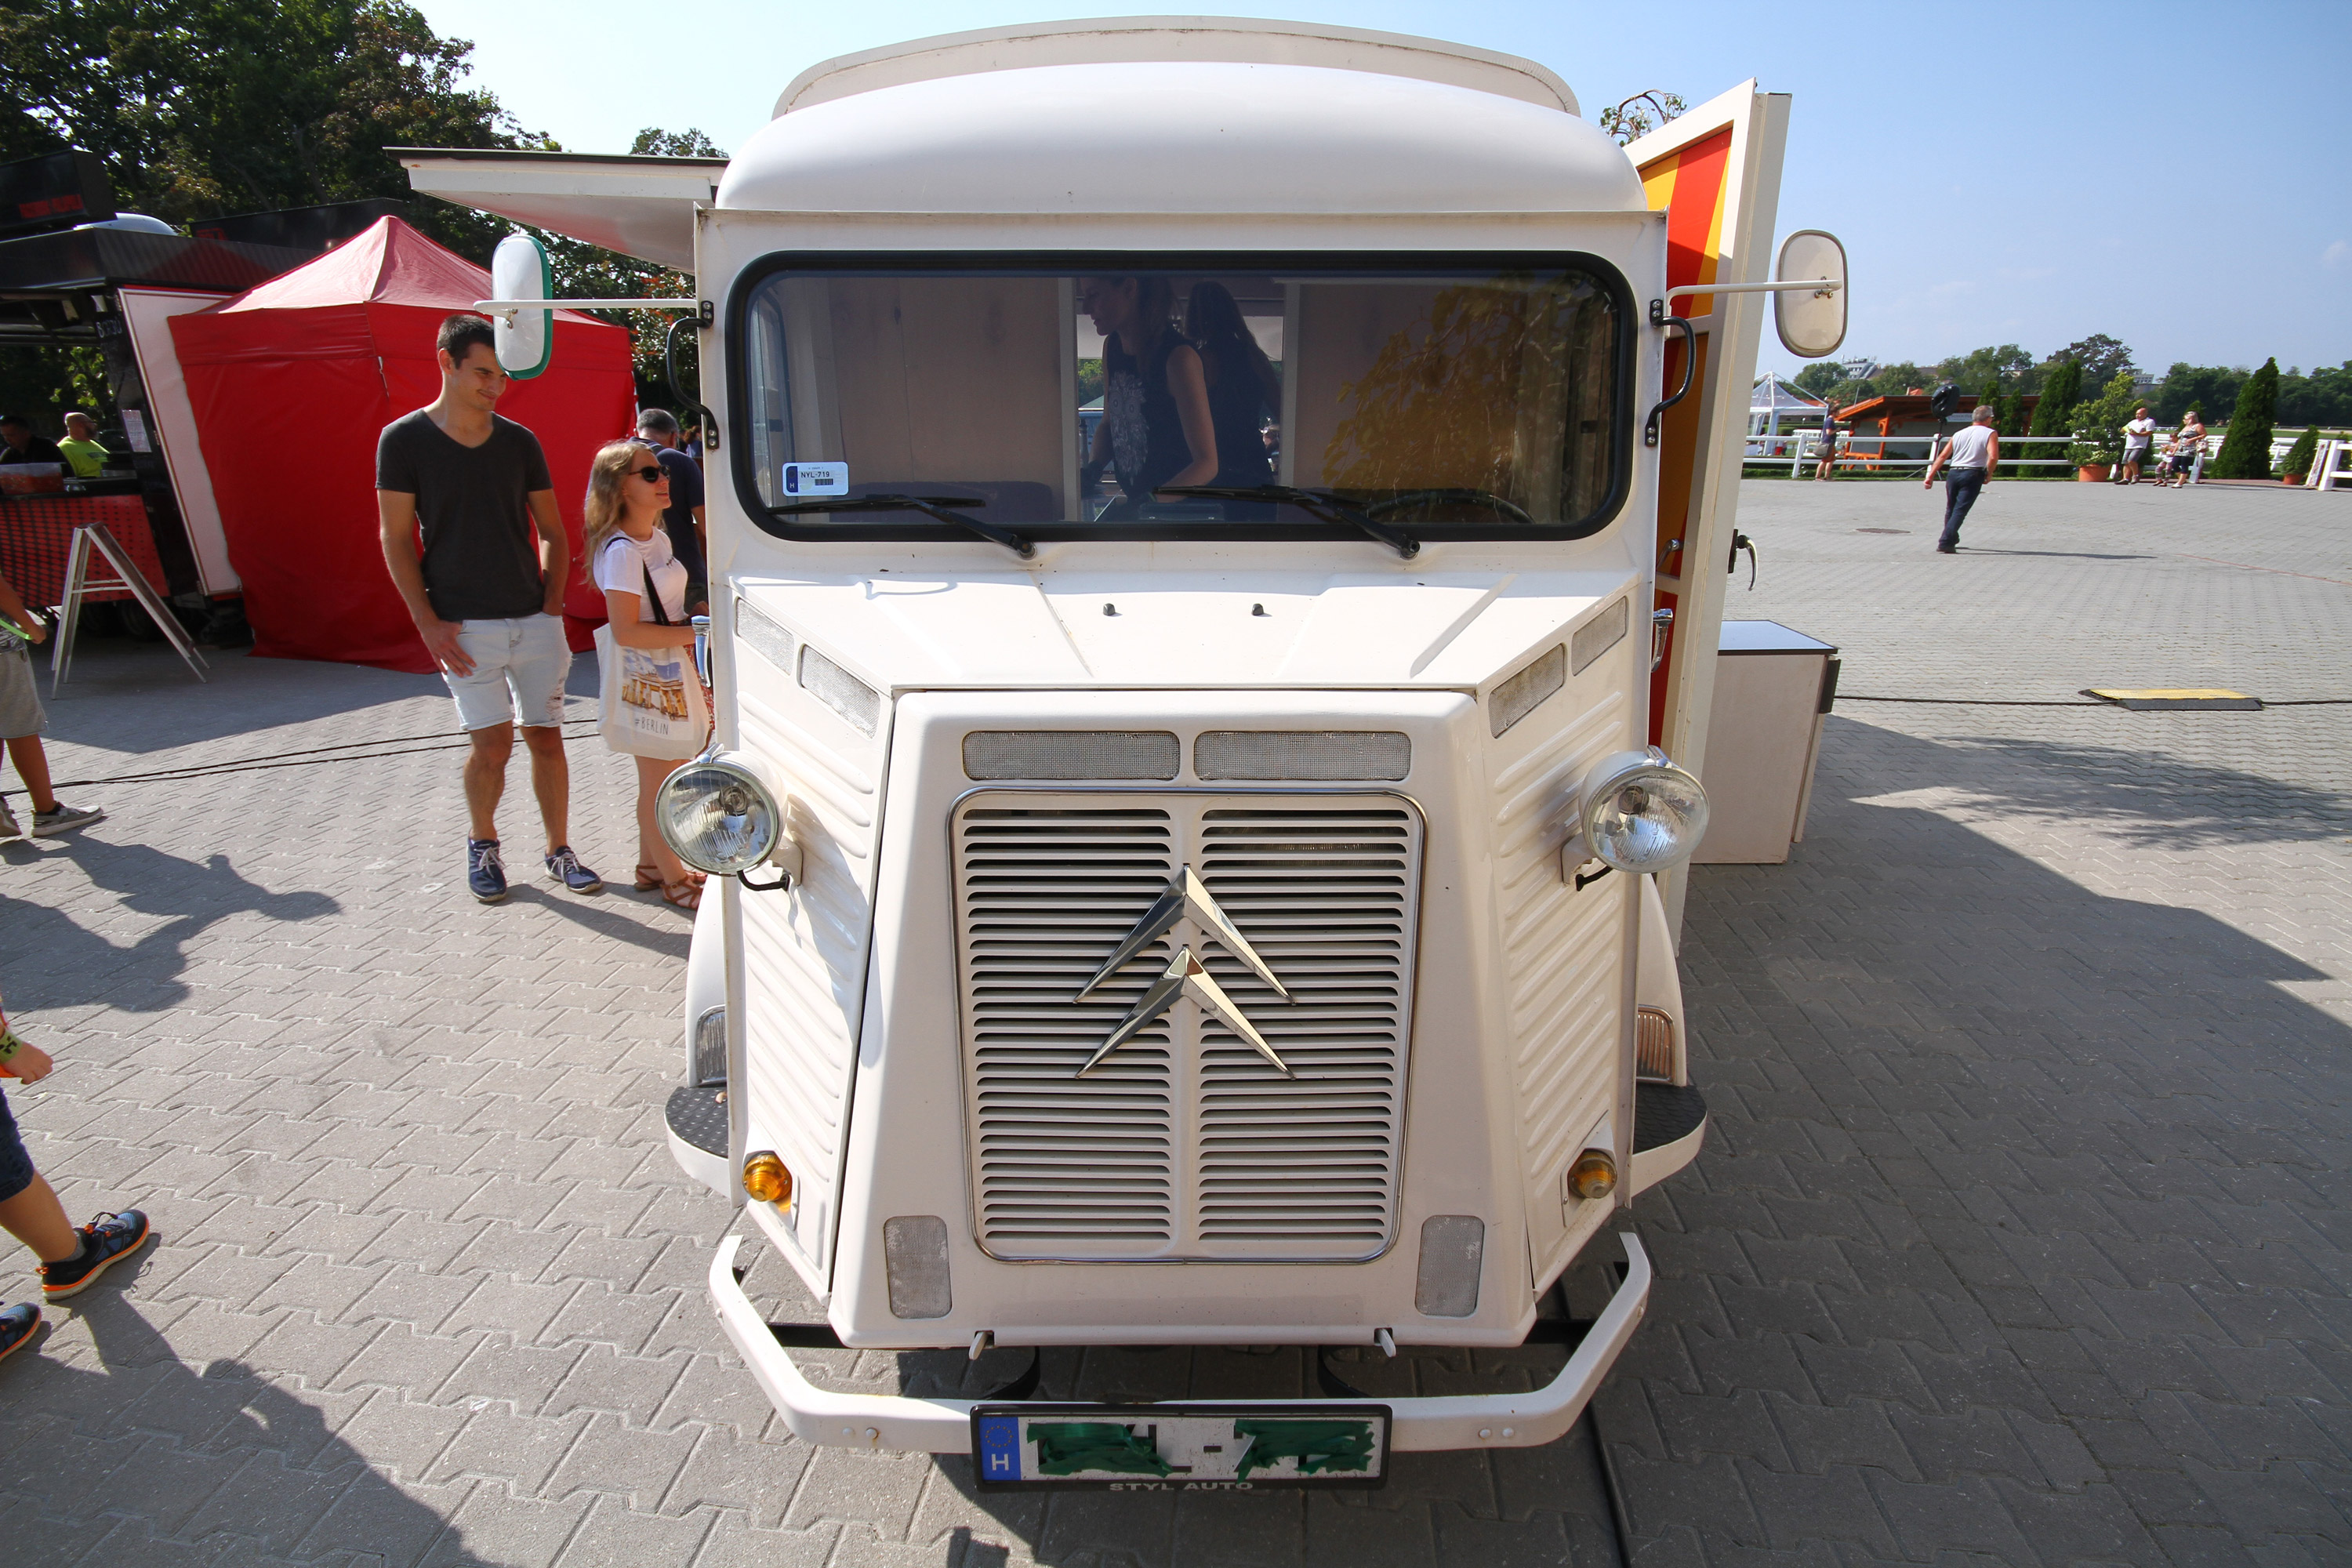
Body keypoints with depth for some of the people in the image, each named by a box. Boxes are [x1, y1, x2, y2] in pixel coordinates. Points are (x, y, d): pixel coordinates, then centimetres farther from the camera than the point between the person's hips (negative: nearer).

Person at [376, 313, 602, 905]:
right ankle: (482, 844, 22)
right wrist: (428, 623, -8)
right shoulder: (403, 440, -2)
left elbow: (552, 531, 12)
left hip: (535, 620, 3)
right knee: (493, 743, -4)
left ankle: (558, 851, 18)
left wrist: (553, 604, 2)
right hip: (464, 626, -3)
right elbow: (396, 540, -2)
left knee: (546, 737, 5)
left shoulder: (520, 442, 6)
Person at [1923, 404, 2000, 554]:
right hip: (1973, 475, -5)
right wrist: (1989, 474, 1)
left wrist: (1930, 477, 10)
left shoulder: (1959, 434, 16)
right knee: (1960, 511, -8)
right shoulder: (1990, 433, 1)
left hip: (1953, 474, 5)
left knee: (1951, 509, 18)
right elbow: (1993, 457, -14)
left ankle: (1952, 540, 34)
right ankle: (1945, 544, -19)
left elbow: (1942, 456, 10)